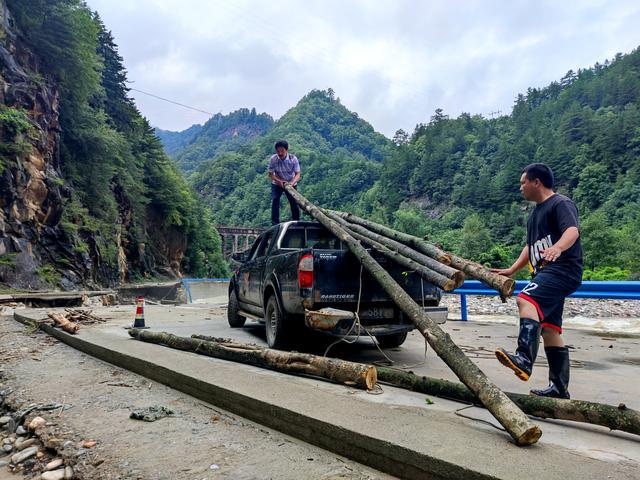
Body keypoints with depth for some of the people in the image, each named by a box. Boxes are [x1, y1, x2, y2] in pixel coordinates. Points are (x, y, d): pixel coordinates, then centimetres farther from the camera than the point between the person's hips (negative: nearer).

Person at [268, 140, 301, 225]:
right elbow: (270, 174, -13)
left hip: (291, 183, 0)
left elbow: (297, 174, -21)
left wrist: (292, 182, -41)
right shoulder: (273, 159, -21)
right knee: (275, 200, -16)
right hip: (277, 183, 0)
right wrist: (280, 181, -29)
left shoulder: (293, 159, -23)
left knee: (294, 202, -4)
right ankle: (275, 223, -11)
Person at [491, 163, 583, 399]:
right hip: (545, 274, 10)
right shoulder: (536, 213, 24)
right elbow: (530, 246, 30)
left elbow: (572, 230, -24)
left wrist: (557, 248, -44)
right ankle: (559, 388, 14)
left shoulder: (561, 203, -5)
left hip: (562, 269, -10)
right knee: (550, 330, 8)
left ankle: (524, 359, -45)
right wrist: (511, 270, 23)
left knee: (526, 299, -32)